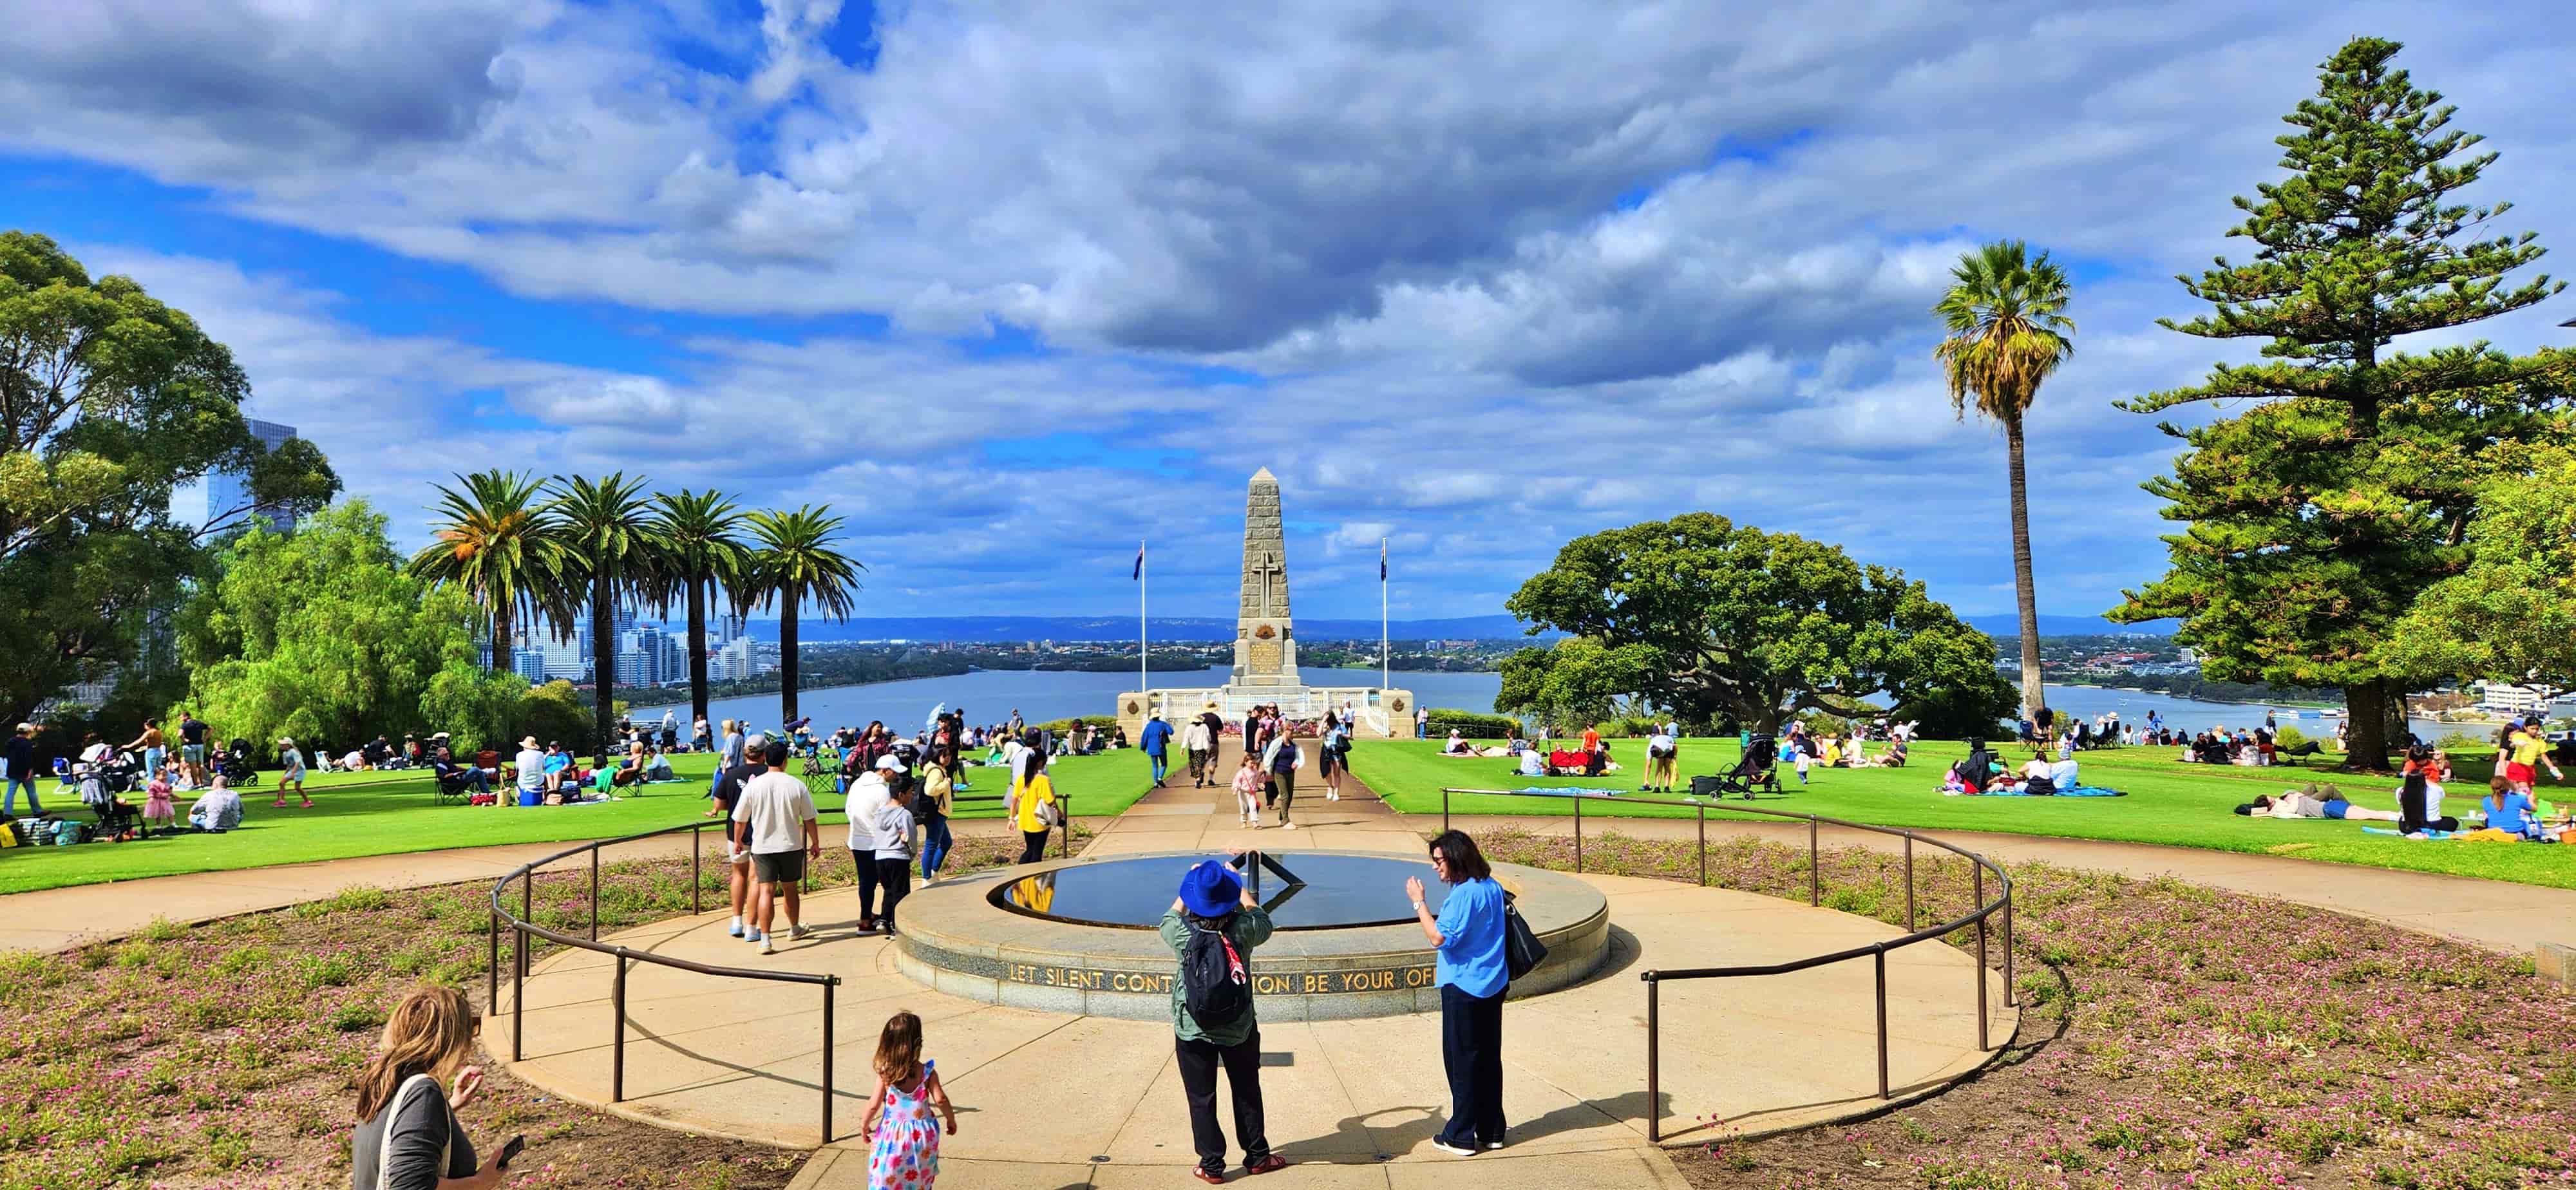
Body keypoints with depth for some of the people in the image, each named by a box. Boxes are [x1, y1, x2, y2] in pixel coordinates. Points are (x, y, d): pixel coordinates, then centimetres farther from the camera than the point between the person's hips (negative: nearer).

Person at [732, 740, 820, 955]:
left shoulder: (753, 786, -6)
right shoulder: (797, 786, -7)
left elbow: (740, 820, 2)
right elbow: (810, 819, -1)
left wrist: (738, 841, 20)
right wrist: (816, 844, 12)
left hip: (762, 847, -1)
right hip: (791, 846, 1)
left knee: (766, 891, -3)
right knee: (790, 889, 17)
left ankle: (765, 940, -11)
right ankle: (795, 929, 35)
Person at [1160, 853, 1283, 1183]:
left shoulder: (1182, 935, -18)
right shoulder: (1243, 931, -18)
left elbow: (1170, 916, 8)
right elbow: (1261, 917, 7)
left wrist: (1191, 879, 18)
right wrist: (1237, 882, 17)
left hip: (1192, 1033, -1)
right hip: (1239, 1029, 1)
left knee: (1201, 1100, 13)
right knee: (1247, 1093, 20)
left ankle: (1212, 1166, 21)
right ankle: (1257, 1156, 33)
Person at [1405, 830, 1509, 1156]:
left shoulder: (1463, 894, -20)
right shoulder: (1493, 888, 7)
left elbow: (1439, 937, -23)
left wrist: (1419, 901, -17)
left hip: (1463, 988, -8)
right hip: (1493, 986, 8)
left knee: (1461, 1062, 2)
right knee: (1489, 1059, 14)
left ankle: (1461, 1136, 9)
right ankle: (1492, 1131, 21)